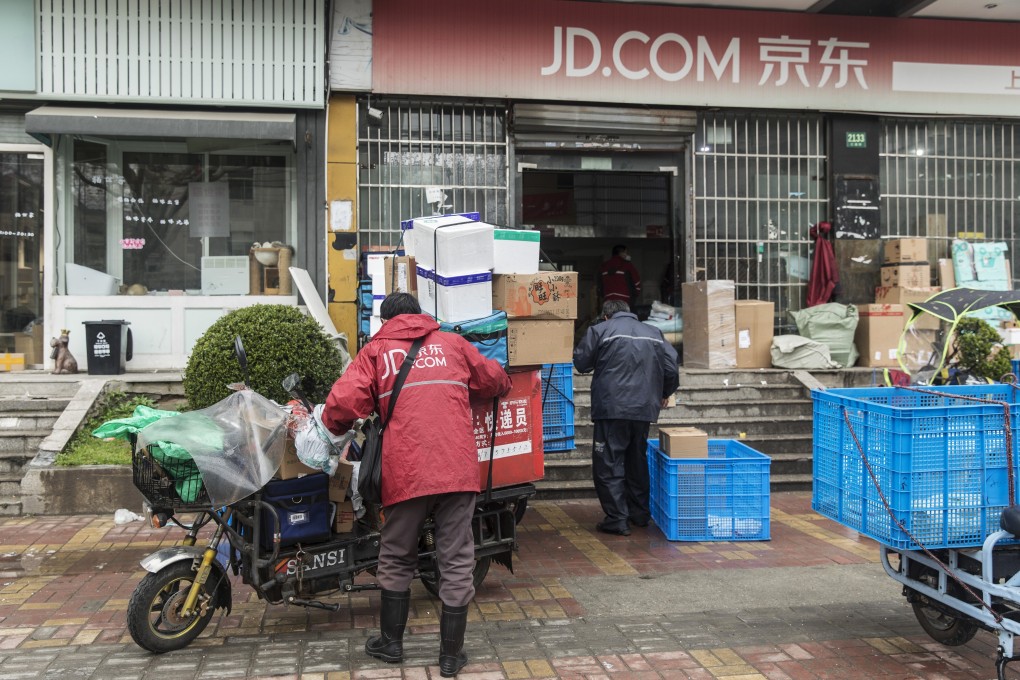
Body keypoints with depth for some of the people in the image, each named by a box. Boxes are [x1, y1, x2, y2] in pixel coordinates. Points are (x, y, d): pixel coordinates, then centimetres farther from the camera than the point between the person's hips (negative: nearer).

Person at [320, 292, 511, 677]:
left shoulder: (376, 350, 10)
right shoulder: (452, 343, 17)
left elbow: (342, 403, -3)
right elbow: (496, 381, 27)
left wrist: (337, 427, 19)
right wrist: (482, 387, 50)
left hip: (406, 473, -1)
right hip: (458, 470, 1)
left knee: (397, 559, 18)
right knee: (456, 563, 9)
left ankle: (391, 642, 31)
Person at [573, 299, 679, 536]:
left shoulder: (599, 330, 1)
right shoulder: (654, 333, 13)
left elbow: (581, 363, 3)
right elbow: (671, 369, 10)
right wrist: (664, 393, 27)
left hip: (612, 408, -5)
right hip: (644, 408, 5)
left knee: (608, 464, 1)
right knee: (637, 461, 19)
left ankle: (617, 519, -2)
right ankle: (640, 514, 27)